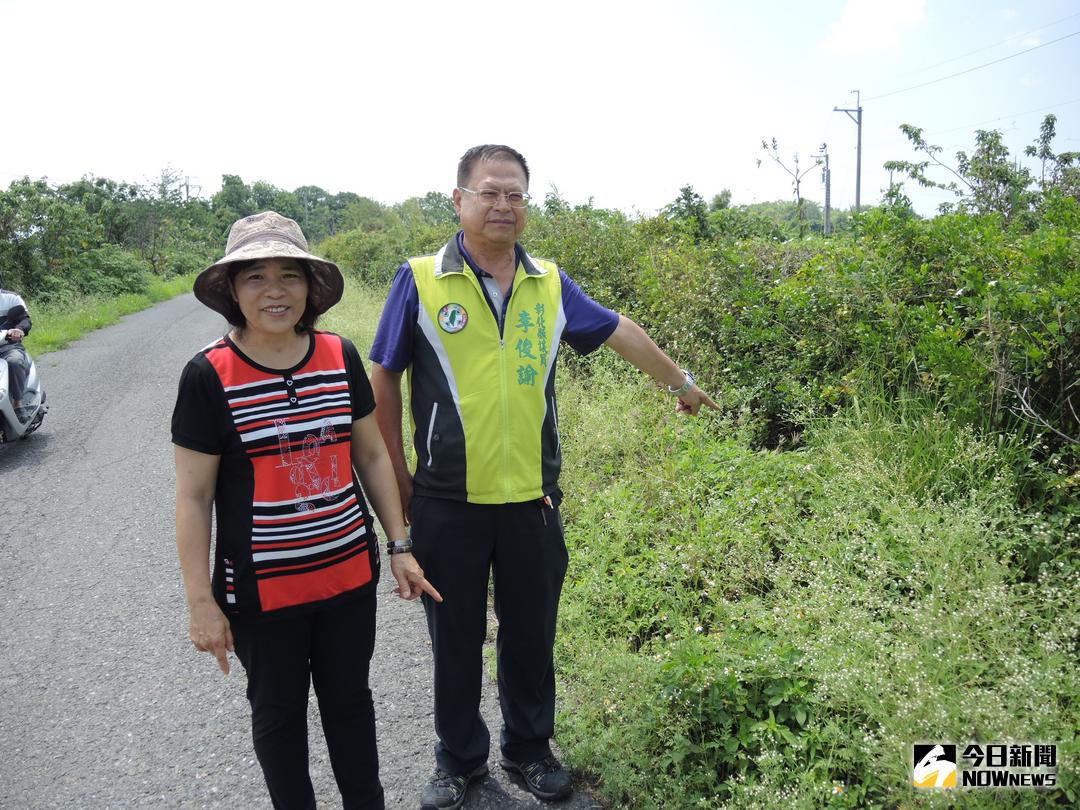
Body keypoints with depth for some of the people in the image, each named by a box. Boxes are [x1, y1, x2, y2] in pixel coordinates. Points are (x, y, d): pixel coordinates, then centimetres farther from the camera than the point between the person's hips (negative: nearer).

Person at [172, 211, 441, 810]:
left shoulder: (340, 357, -3)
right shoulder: (209, 374, -12)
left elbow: (371, 455, 5)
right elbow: (193, 497, -8)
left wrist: (399, 546, 4)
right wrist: (201, 602, -8)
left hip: (349, 574, 3)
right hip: (261, 591, -3)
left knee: (350, 698, 20)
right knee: (278, 712, 17)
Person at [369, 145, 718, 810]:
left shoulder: (551, 285, 5)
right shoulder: (421, 280, -4)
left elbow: (618, 330, 18)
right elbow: (384, 379, 1)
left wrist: (680, 381, 28)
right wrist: (398, 476, -1)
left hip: (534, 500, 3)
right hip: (448, 504, -2)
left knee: (532, 632, 15)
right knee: (455, 638, 13)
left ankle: (530, 748, 39)